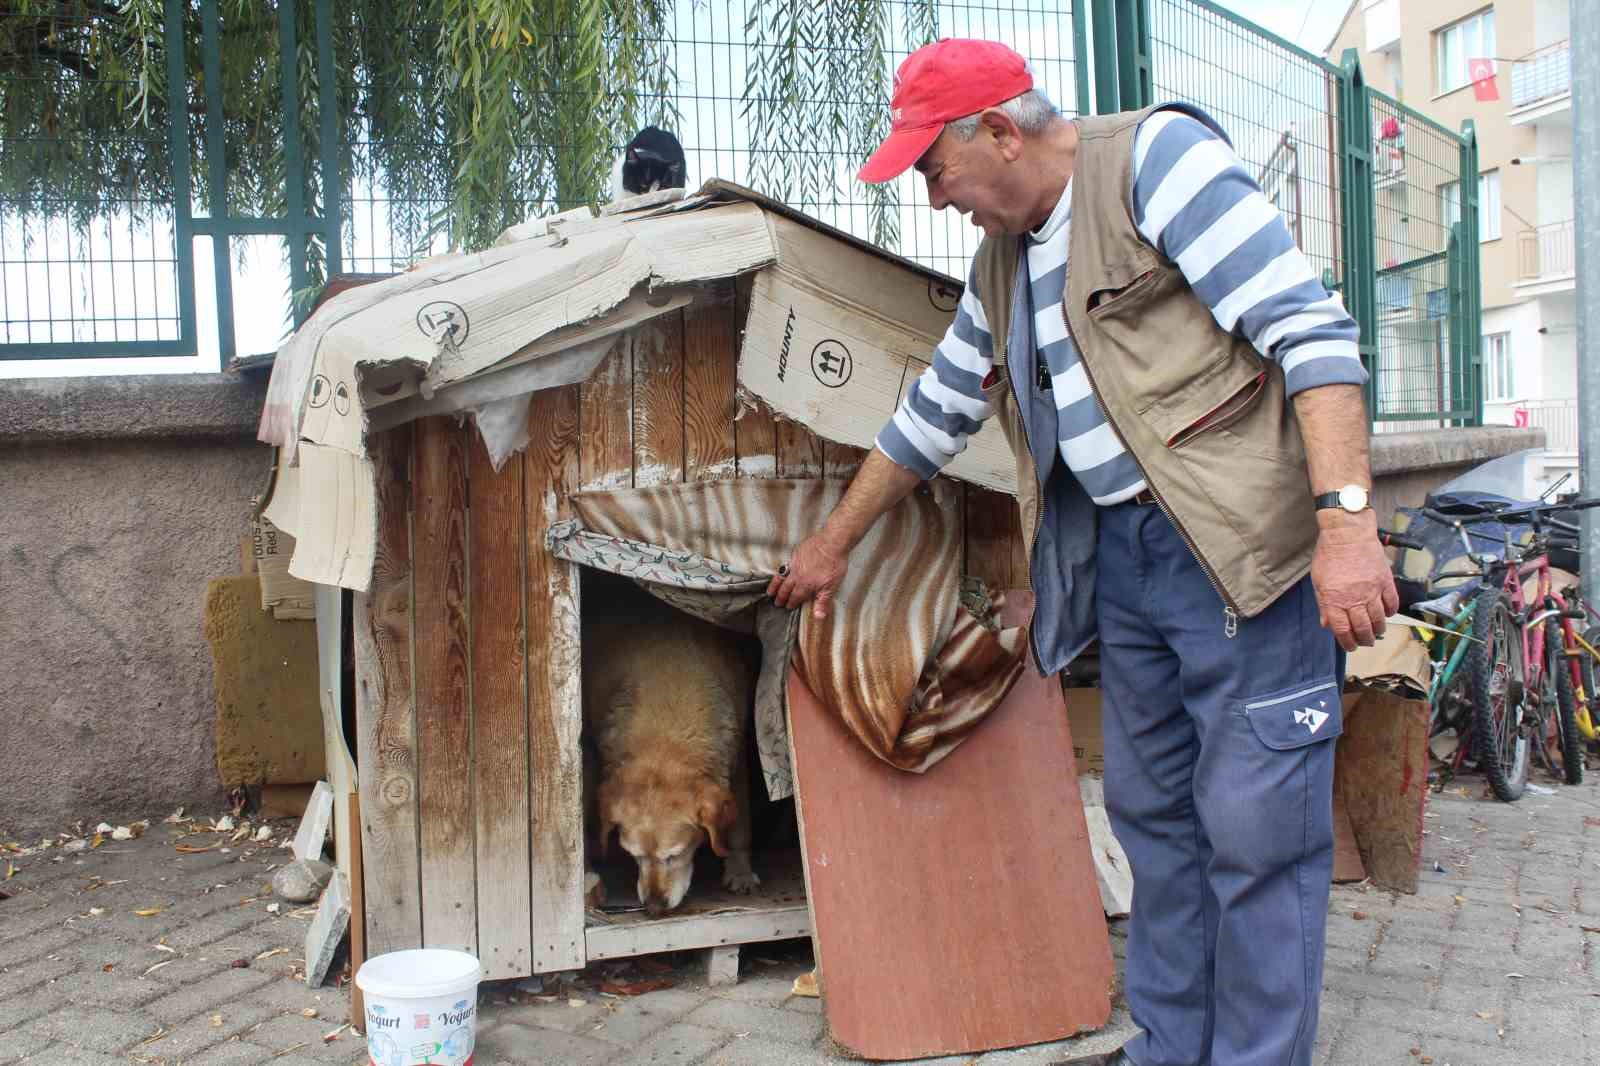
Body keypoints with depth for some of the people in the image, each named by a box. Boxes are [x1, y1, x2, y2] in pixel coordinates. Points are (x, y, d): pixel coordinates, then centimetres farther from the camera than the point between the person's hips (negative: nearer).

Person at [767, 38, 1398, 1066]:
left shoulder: (1155, 155, -7)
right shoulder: (1001, 263, 18)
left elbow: (1310, 326, -15)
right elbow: (931, 417, 27)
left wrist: (1347, 520, -24)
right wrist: (832, 545, 33)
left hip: (1242, 545, -8)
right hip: (1119, 556, 8)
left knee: (1256, 827, -3)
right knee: (1154, 816, 13)